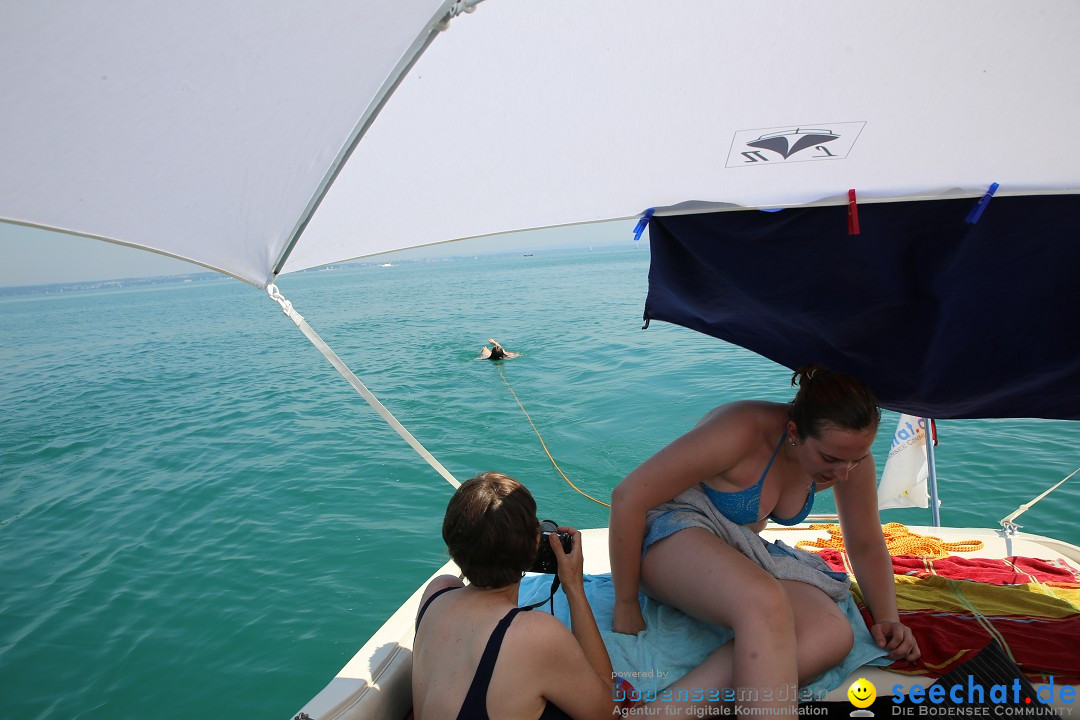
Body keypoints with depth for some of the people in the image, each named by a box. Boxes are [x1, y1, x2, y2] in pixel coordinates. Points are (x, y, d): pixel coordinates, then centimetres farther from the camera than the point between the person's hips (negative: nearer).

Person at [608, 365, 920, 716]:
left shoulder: (850, 454, -8)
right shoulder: (743, 432, -28)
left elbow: (866, 545, 9)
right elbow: (628, 496, -26)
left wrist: (888, 619, -7)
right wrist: (626, 605, -18)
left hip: (738, 555, 7)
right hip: (669, 534, -6)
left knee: (833, 635, -26)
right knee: (766, 606, -38)